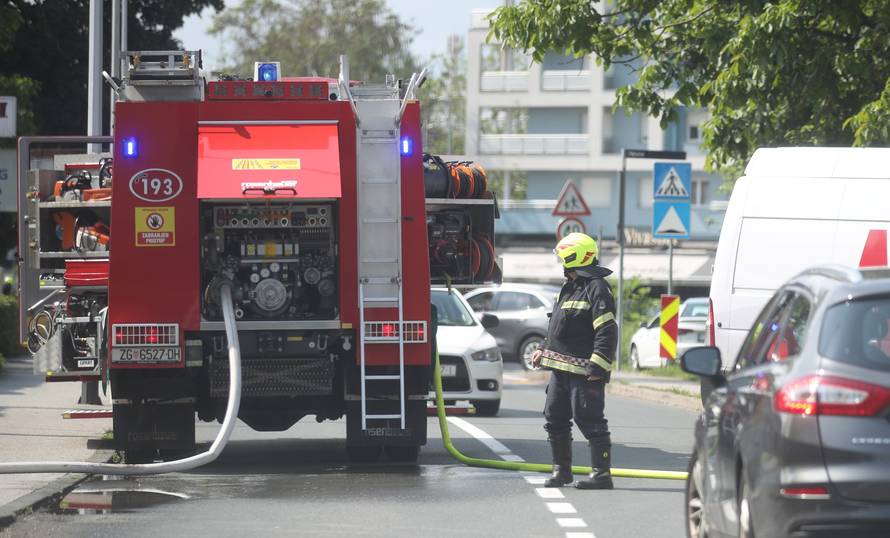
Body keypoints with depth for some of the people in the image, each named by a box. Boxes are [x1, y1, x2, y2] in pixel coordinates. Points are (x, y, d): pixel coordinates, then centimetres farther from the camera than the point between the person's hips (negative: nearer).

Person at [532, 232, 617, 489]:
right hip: (561, 369, 10)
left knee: (590, 421, -8)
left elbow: (607, 332, -19)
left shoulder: (596, 289, -13)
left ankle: (602, 474, -3)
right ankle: (561, 470, 23)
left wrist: (597, 367, -23)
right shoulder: (569, 287, 19)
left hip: (584, 371, -10)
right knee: (555, 419, 12)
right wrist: (543, 350, 22)